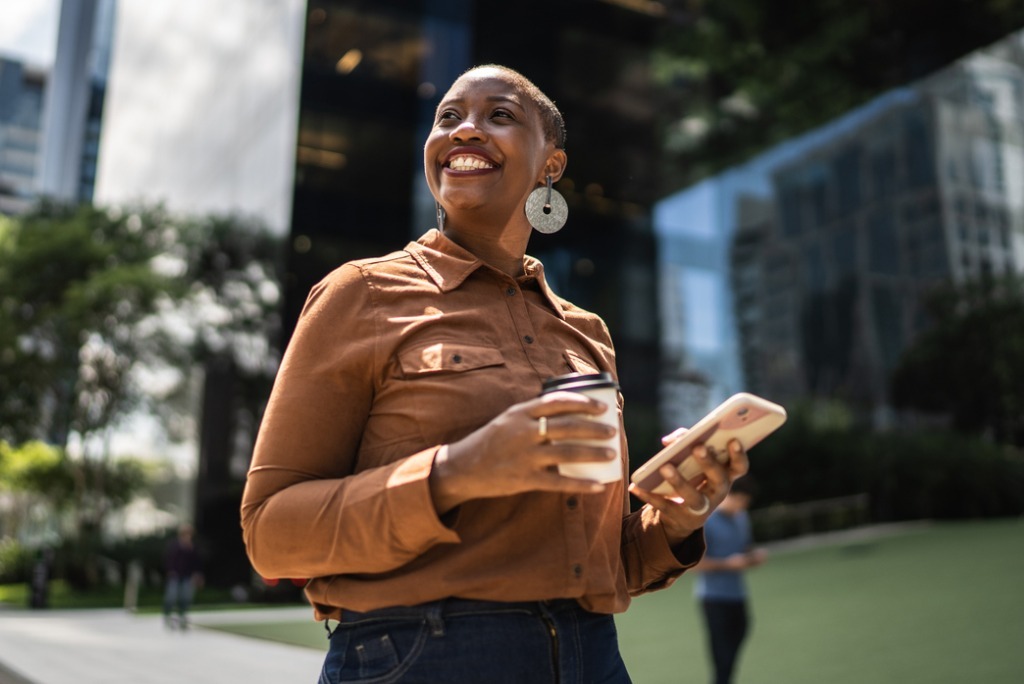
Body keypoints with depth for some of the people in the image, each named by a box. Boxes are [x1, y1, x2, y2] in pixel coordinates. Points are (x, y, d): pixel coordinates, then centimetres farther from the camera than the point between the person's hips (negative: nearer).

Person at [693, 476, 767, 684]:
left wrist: (755, 557, -1)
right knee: (722, 660, -5)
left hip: (738, 596, 7)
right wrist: (728, 564, -19)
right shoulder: (705, 521, -12)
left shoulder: (742, 518, 10)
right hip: (714, 598, -7)